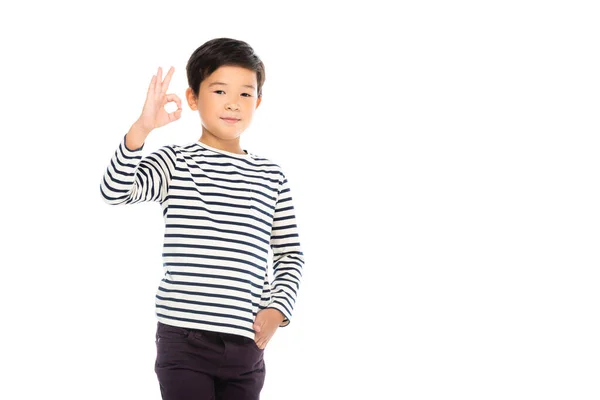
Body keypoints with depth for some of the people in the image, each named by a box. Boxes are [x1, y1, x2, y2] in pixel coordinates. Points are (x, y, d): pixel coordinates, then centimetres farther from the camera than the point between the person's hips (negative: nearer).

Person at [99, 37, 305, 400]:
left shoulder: (271, 177, 10)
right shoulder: (176, 163, 1)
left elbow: (290, 255, 15)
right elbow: (115, 191, -16)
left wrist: (277, 309, -1)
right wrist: (142, 128, -30)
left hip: (246, 346, 3)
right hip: (184, 339, -3)